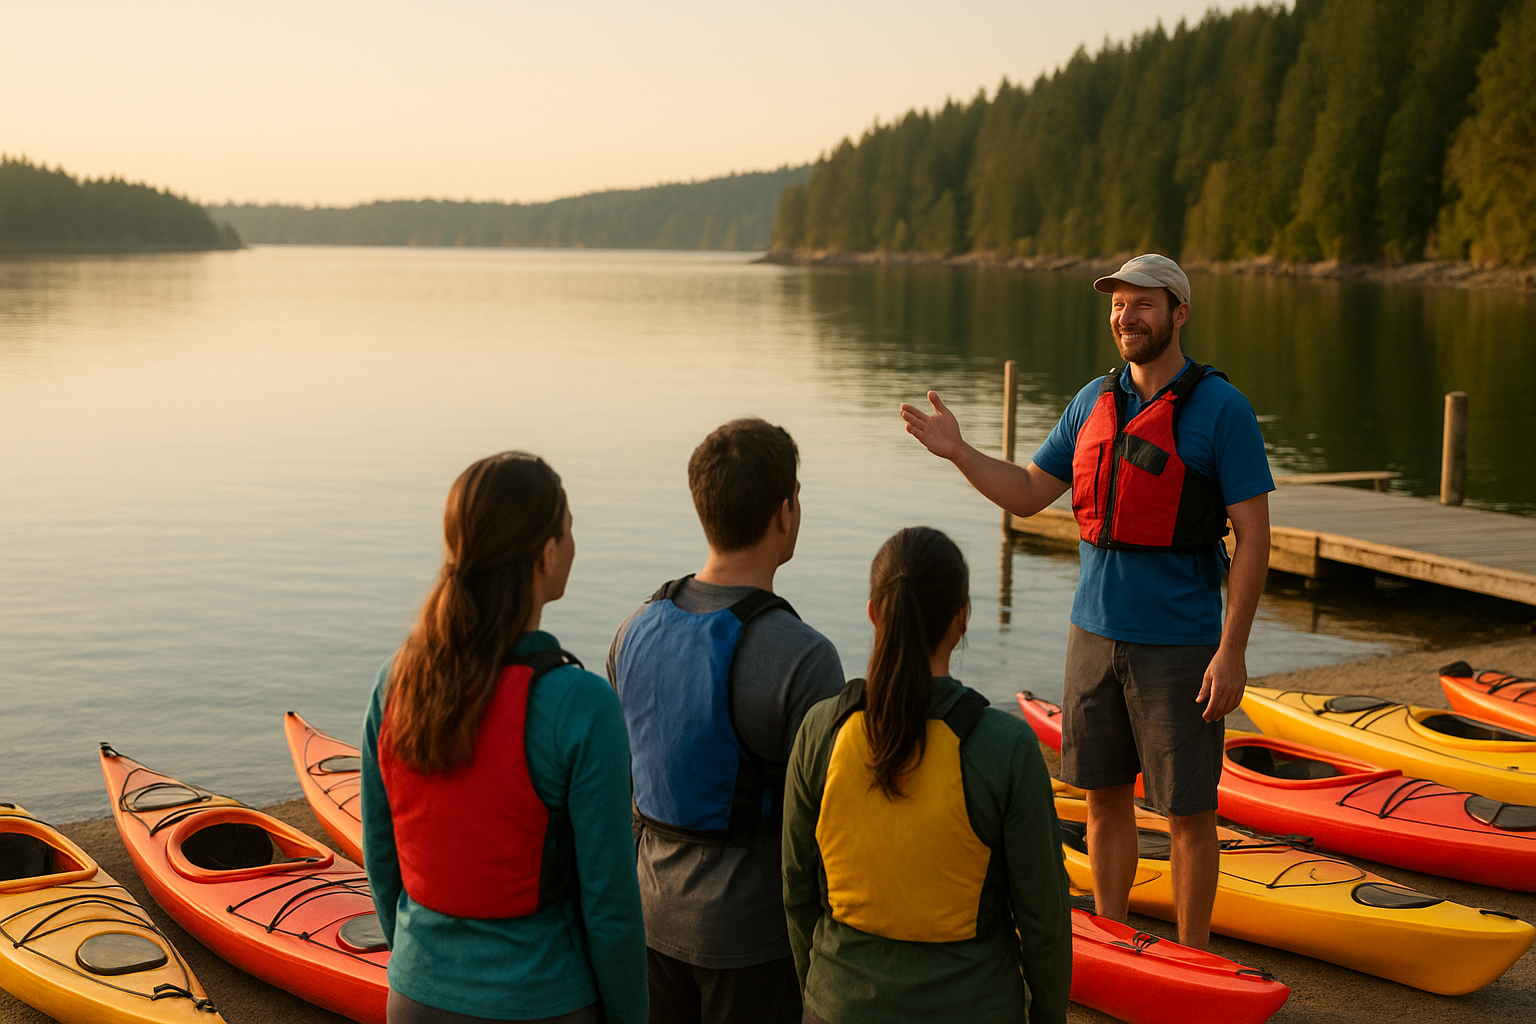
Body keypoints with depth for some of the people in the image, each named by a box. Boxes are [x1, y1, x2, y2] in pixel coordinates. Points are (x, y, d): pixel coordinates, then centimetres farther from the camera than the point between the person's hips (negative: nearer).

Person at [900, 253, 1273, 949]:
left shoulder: (1220, 408, -10)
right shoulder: (1094, 401, 8)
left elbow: (1252, 534, -12)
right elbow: (1028, 494, 14)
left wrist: (1232, 650, -16)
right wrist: (958, 452, -2)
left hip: (1180, 644, -5)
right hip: (1096, 632, 5)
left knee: (1188, 811, 4)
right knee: (1104, 795, 14)